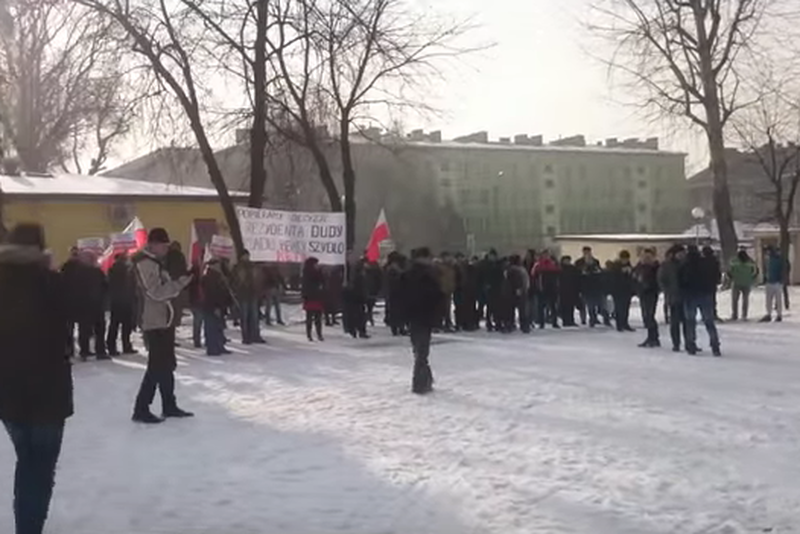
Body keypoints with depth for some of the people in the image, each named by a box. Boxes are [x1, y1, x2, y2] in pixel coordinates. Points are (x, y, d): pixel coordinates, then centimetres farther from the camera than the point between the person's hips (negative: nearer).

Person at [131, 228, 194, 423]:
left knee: (167, 364, 15)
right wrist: (180, 283, -20)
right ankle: (141, 409, -3)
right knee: (157, 366, -9)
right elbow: (156, 293, -22)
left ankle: (169, 405, 23)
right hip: (155, 322, -10)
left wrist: (178, 283, 5)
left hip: (164, 320, 10)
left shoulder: (155, 262, 17)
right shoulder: (145, 263, -16)